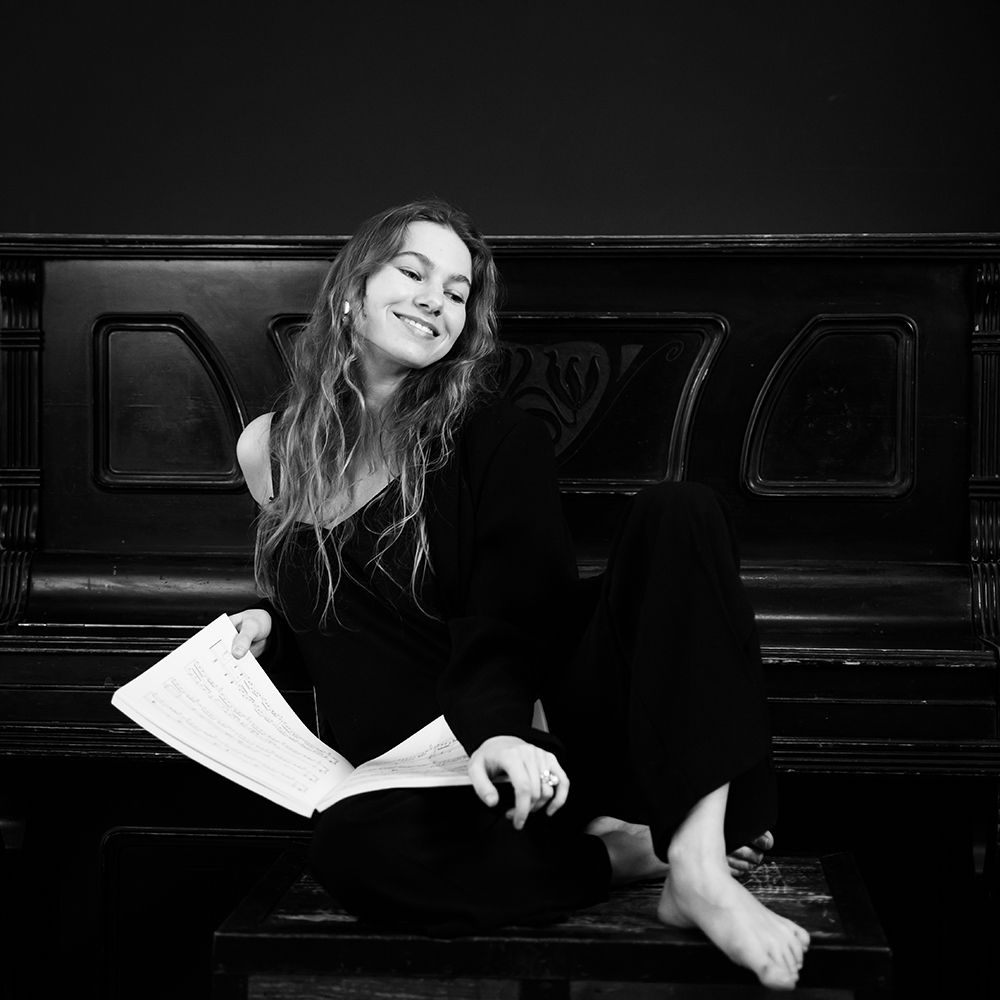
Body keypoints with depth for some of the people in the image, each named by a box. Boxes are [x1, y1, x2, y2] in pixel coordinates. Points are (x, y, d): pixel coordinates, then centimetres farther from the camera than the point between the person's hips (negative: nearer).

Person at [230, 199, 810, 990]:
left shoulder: (497, 439, 1)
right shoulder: (271, 449, 11)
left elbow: (510, 618, -13)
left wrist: (500, 726, -33)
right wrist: (271, 629, 5)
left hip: (540, 732, -1)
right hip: (423, 774, 1)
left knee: (678, 516, -26)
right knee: (352, 846, -38)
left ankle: (699, 868, -37)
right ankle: (631, 854, -19)